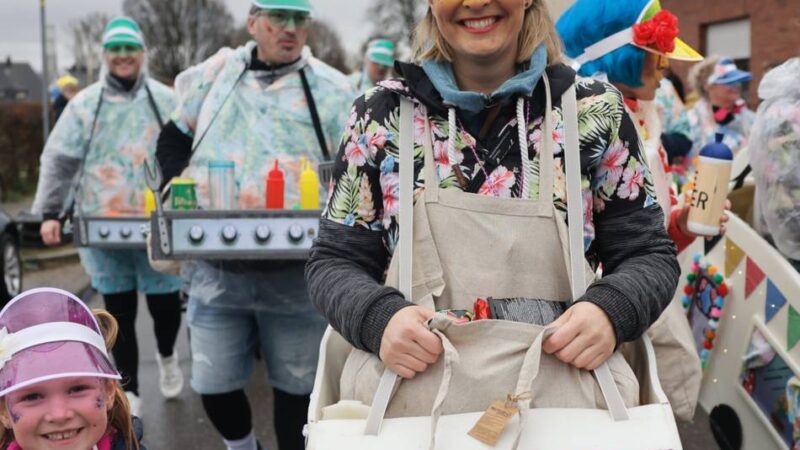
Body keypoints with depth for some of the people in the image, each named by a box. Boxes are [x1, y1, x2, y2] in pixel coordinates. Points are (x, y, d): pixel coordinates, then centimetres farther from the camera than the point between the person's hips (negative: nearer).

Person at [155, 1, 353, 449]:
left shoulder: (329, 88, 2)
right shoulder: (214, 74, 9)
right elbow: (174, 139, 18)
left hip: (294, 272, -2)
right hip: (216, 268, 3)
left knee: (296, 385, 9)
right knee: (214, 384, 11)